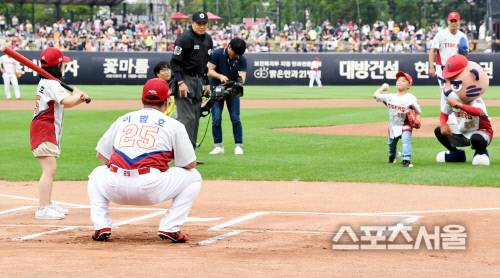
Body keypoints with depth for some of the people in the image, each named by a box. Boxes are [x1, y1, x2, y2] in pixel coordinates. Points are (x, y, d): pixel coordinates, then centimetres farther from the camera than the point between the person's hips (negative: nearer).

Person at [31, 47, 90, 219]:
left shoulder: (45, 82, 17)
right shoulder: (52, 84, -15)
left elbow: (63, 104, 21)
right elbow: (67, 102, -28)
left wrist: (79, 100, 4)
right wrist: (77, 94, -8)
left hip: (49, 132, 11)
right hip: (44, 130, -11)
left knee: (49, 169, 20)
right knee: (49, 169, -16)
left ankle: (47, 204, 30)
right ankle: (43, 209, -22)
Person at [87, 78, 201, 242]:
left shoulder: (122, 120, 22)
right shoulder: (174, 125, 12)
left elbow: (100, 155, 26)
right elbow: (190, 164, 12)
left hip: (114, 191, 4)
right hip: (150, 191, -4)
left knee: (97, 174, 38)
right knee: (192, 176, 19)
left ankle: (101, 227, 16)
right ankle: (169, 228, 5)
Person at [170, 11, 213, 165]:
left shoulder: (208, 39, 13)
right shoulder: (185, 38, -13)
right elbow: (175, 61, -16)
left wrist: (207, 83, 16)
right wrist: (181, 83, -22)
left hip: (198, 80, 9)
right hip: (185, 79, -9)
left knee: (195, 118, 9)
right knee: (187, 118, -13)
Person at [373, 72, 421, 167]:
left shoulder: (411, 98, -12)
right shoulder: (390, 97, -2)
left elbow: (418, 112, -7)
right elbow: (375, 95, 7)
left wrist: (417, 122, -23)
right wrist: (383, 87, 20)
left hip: (405, 125, -5)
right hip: (393, 126, 5)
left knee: (406, 140, -29)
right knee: (391, 143, 21)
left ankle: (406, 160, -29)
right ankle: (393, 155, 53)